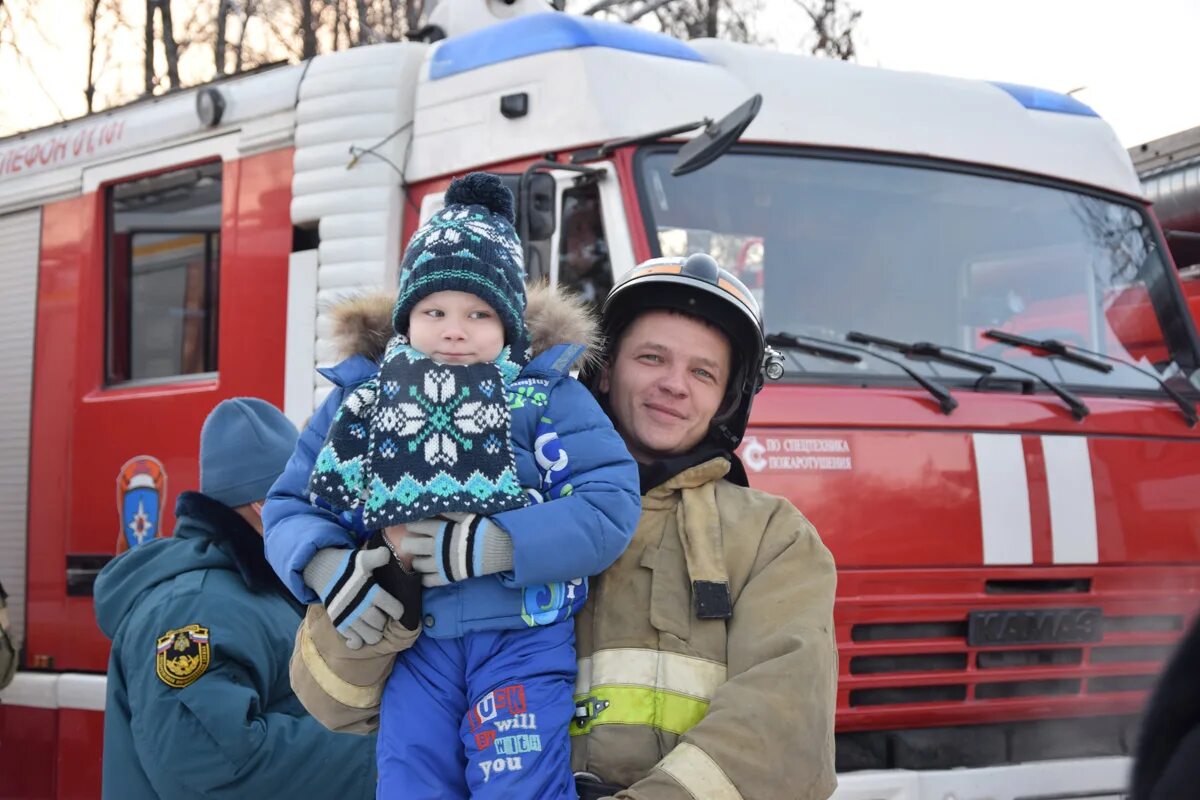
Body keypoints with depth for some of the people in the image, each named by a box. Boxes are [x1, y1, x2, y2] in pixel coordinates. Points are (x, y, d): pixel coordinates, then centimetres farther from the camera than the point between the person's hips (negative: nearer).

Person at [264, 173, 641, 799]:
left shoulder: (549, 397, 0)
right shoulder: (358, 403, 9)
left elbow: (611, 506, -11)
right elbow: (290, 506, 9)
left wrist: (490, 548, -20)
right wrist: (327, 568, -14)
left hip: (523, 637, -3)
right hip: (412, 641, 3)